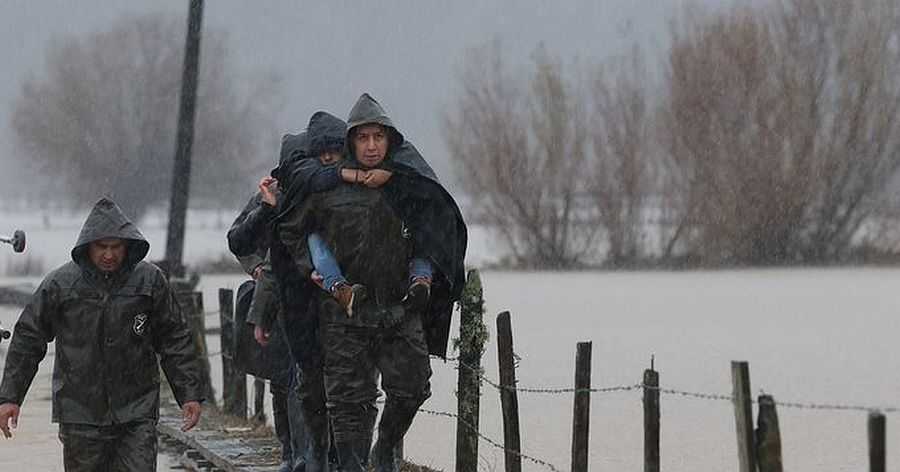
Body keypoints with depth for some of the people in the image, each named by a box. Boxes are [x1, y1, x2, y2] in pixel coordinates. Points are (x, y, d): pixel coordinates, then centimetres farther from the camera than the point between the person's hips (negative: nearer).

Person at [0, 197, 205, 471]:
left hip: (137, 413, 0)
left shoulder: (150, 281, 2)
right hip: (80, 415, 0)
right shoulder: (60, 284, -2)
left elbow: (175, 341, 8)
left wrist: (190, 394, 5)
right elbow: (27, 340, 5)